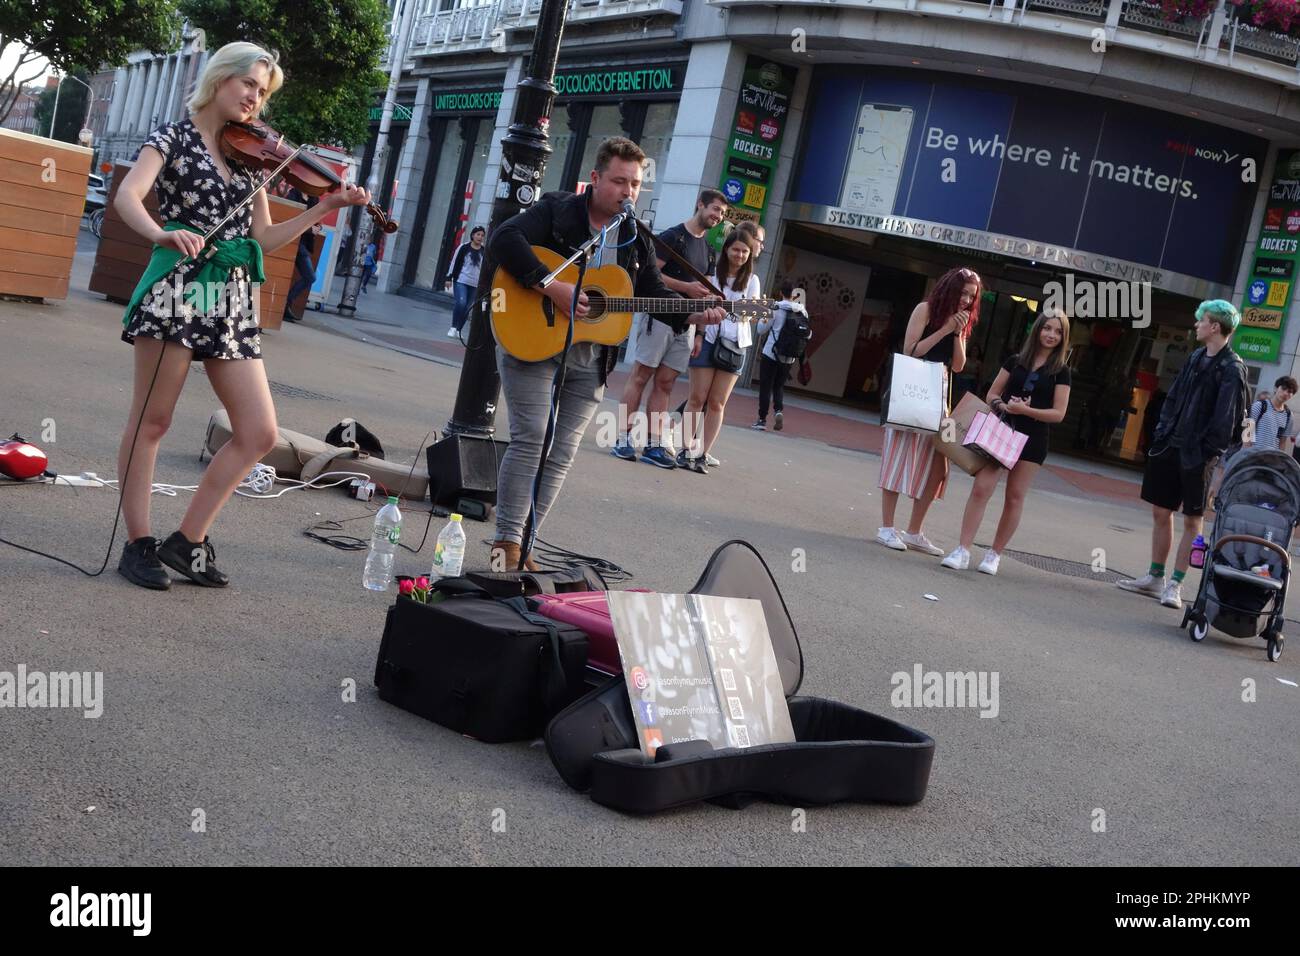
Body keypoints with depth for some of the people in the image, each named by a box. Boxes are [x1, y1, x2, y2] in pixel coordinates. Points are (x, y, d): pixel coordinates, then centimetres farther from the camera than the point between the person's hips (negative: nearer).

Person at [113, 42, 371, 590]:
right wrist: (162, 235, -36)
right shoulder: (174, 137, 1)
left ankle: (188, 540, 11)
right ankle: (138, 544, 11)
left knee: (258, 433, 0)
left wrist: (324, 209, 8)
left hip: (232, 301, 6)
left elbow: (264, 240, 17)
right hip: (178, 288, -6)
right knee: (151, 421, 1)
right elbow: (127, 197, -16)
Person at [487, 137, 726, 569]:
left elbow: (655, 294, 12)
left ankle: (523, 544, 11)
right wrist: (553, 287, -28)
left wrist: (693, 314, -7)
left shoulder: (637, 241, 10)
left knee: (561, 453, 4)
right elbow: (504, 238, -21)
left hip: (590, 360, 6)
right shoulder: (557, 210, -7)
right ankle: (507, 541, -5)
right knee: (530, 439, -12)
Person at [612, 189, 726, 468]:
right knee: (640, 376, -6)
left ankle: (654, 445, 4)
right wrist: (686, 287, -16)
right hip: (660, 316, -7)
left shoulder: (708, 250, 20)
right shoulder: (673, 236, -4)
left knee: (665, 383, 5)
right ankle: (623, 439, -6)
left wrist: (710, 298, 4)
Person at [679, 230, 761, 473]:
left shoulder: (751, 280, 9)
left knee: (717, 403, 2)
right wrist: (698, 335, -10)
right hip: (709, 338, -2)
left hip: (735, 343, 2)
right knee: (697, 398, -3)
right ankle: (686, 450, 2)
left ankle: (702, 454, 5)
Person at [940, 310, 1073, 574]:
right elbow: (991, 395, 10)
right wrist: (1003, 405, -12)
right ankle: (963, 551, -11)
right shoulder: (1015, 361, 8)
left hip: (1032, 440, -1)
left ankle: (994, 554, 13)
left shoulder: (1060, 371, 2)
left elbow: (1058, 413, -3)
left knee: (1015, 497, 2)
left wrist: (1025, 410, -16)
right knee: (981, 489, -10)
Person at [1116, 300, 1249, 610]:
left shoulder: (1231, 369, -11)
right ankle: (1155, 578, 21)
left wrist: (1209, 454, -17)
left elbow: (1226, 418, -15)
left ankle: (1175, 585, 6)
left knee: (1192, 520, 2)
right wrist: (1161, 433, 8)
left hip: (1197, 455, -7)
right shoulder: (1195, 358, 11)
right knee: (1160, 512, 11)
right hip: (1169, 446, 7)